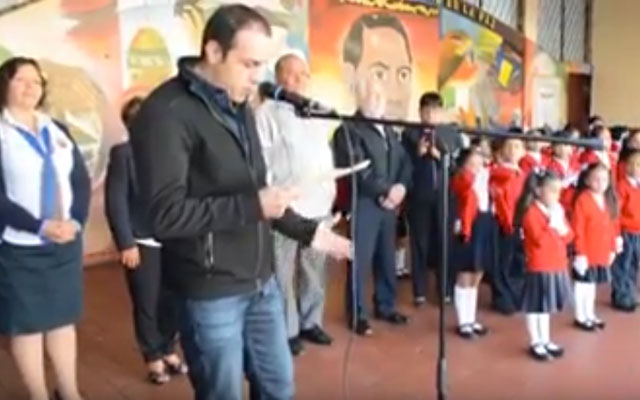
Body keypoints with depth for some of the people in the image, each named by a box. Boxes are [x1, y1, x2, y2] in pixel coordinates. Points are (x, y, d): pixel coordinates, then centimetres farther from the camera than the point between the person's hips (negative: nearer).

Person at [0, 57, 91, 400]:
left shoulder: (58, 131, 11)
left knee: (64, 319, 12)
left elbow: (82, 181, 6)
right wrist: (40, 226, -20)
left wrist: (76, 221, -10)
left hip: (66, 242, 5)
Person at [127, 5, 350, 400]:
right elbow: (165, 215, -23)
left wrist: (307, 230, 11)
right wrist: (253, 206, -25)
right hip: (210, 293, -7)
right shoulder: (167, 113, -16)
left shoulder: (239, 105, 10)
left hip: (262, 282, 8)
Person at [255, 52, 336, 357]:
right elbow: (260, 162, -9)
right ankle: (287, 330, 12)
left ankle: (310, 322, 26)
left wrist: (331, 193, 14)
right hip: (285, 208, -6)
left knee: (315, 270, 12)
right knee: (283, 273, 0)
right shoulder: (267, 113, -5)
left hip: (319, 206, 6)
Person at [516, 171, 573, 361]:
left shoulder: (557, 210, 9)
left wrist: (561, 224, -8)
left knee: (546, 306, 18)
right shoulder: (531, 212, -16)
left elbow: (568, 237, 9)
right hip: (539, 268, -8)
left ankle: (545, 340, 29)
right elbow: (540, 240, -23)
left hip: (557, 266, 8)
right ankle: (535, 343, 15)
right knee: (535, 307, 3)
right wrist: (552, 224, -22)